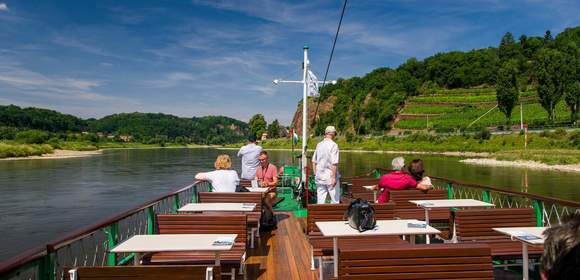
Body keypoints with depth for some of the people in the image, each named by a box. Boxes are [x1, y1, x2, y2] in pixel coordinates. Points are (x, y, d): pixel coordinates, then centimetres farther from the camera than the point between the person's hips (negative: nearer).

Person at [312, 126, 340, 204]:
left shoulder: (319, 145, 6)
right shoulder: (333, 145, -12)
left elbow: (314, 161, 11)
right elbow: (334, 163, -18)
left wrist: (315, 174, 18)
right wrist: (334, 177, -15)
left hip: (319, 177, 5)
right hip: (330, 177, -5)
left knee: (320, 200, 8)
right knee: (335, 201, 6)